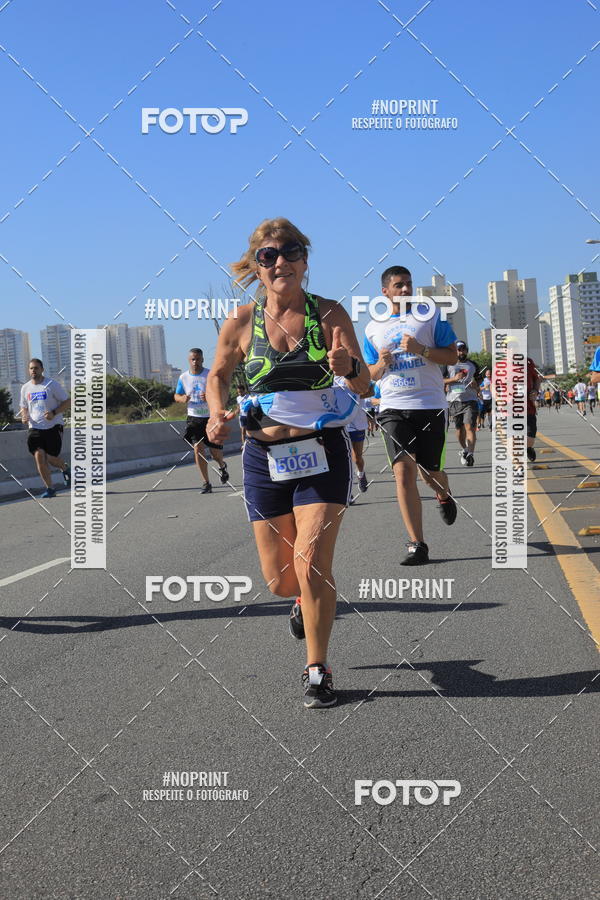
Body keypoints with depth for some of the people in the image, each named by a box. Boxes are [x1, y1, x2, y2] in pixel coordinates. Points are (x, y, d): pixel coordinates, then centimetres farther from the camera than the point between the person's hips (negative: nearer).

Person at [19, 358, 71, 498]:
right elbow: (24, 407, 21)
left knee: (51, 458, -7)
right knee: (39, 457, -10)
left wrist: (53, 413, -19)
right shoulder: (25, 388, 9)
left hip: (53, 427, -4)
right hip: (35, 428, 4)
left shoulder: (52, 384, -5)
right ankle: (50, 489, 2)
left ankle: (65, 469, 30)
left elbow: (67, 402, -4)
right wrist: (24, 416, -2)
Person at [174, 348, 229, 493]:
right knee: (198, 448, -11)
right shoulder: (183, 377, 3)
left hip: (211, 417, -2)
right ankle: (206, 483, -3)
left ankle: (222, 466, 39)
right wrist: (182, 398, -12)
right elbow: (176, 396, 12)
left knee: (215, 452, 1)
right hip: (194, 418, 2)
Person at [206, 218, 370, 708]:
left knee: (311, 565, -12)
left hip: (322, 453, -2)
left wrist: (349, 367, -28)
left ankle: (317, 671, 7)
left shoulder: (330, 314, -5)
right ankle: (306, 599, 45)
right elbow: (218, 376, 13)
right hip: (266, 458, 2)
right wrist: (217, 413, -6)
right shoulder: (242, 322, -3)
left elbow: (364, 385, -5)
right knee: (279, 579, 7)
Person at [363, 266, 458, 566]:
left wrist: (421, 349, -15)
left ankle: (444, 497, 45)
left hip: (430, 405, -1)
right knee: (403, 471, -13)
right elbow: (370, 374, 19)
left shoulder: (430, 316, 4)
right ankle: (416, 544, -11)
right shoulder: (373, 329, 11)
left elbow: (452, 357, 1)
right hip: (393, 407, 1)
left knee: (429, 471, 6)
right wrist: (382, 364, -4)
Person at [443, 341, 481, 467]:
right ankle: (463, 449, 32)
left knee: (469, 427, -15)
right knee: (459, 428, 9)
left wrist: (475, 385, -3)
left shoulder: (473, 365, 14)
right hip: (454, 400, 1)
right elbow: (441, 381, 4)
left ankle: (470, 454, -23)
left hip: (470, 400, -1)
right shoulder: (449, 365, 9)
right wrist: (454, 379, -12)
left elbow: (478, 384, 21)